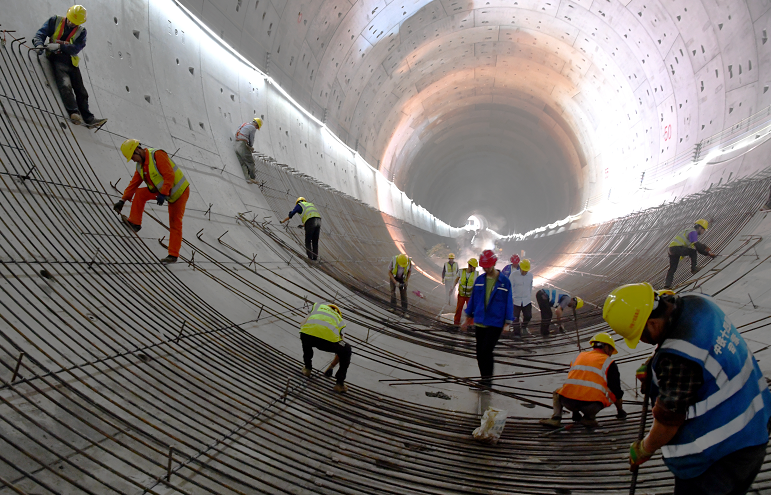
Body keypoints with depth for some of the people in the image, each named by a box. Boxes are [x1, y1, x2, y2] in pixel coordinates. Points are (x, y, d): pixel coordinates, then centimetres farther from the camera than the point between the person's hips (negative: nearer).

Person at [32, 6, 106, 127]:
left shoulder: (81, 31, 11)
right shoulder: (55, 21, 11)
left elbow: (75, 48, -5)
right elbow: (41, 33, 5)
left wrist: (59, 46, -20)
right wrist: (39, 44, -16)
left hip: (72, 62, 4)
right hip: (57, 59, -4)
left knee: (81, 91, 4)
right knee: (65, 84, -26)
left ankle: (88, 118, 8)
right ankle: (73, 112, -42)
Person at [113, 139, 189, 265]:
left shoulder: (157, 155, -21)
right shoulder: (140, 166, 6)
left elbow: (169, 175, -27)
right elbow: (133, 184, 10)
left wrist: (163, 194, -32)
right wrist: (122, 200, 5)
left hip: (179, 191, -8)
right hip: (164, 192, 8)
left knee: (175, 223, -5)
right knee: (140, 193, -3)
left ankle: (173, 255, 0)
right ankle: (134, 223, 2)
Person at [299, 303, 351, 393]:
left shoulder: (318, 306, 38)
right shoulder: (339, 320, 37)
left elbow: (303, 326, 27)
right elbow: (340, 351, 43)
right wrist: (330, 367, 57)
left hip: (306, 334, 1)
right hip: (328, 340, -1)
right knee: (347, 350, 29)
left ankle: (307, 368, 45)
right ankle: (340, 384, 27)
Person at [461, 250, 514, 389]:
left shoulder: (504, 282, -6)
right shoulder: (479, 280, 5)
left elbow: (508, 303, -2)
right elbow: (473, 299, 13)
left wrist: (507, 323, -3)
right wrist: (468, 319, 15)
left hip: (495, 323, -4)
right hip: (479, 323, 4)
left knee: (486, 351, -12)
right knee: (480, 353, 7)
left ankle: (487, 379, 4)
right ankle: (485, 378, 23)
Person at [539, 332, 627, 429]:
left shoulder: (579, 356, 27)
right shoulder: (609, 362, 14)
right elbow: (616, 392, 16)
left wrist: (575, 412, 46)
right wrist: (620, 411, 35)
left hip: (568, 402, 3)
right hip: (591, 405, -3)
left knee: (557, 393, 35)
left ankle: (556, 418, 10)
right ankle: (588, 418, 8)